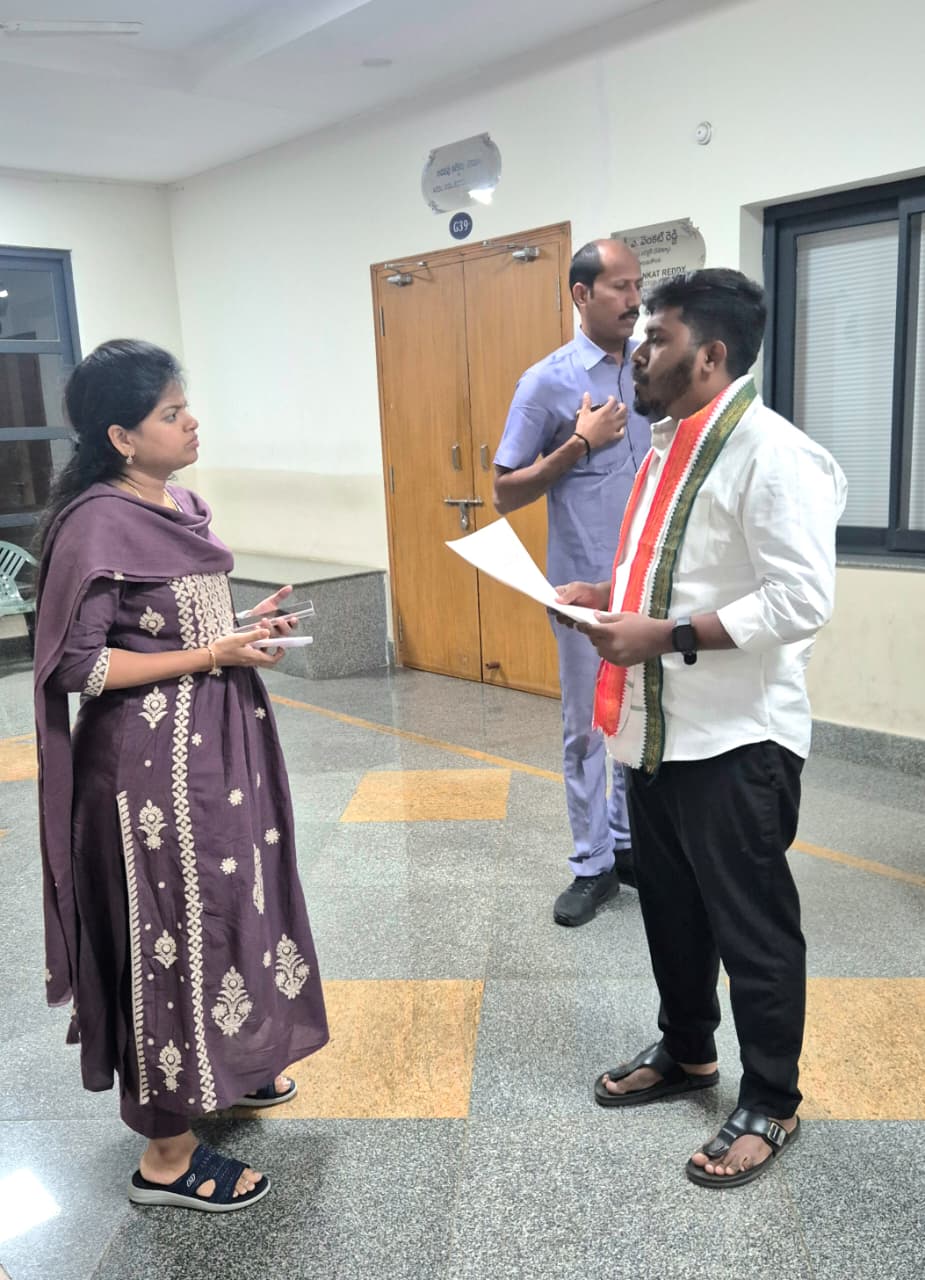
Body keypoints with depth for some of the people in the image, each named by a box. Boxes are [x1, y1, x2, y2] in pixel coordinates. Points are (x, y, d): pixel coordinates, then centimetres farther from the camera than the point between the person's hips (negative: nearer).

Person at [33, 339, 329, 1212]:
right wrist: (213, 656, -20)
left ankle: (221, 1067, 43)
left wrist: (243, 626, 1)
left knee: (223, 906, 20)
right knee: (174, 930, 1)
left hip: (216, 739, 9)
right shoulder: (96, 525, -18)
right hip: (153, 756, -9)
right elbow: (78, 665, -20)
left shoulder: (183, 506, 7)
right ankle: (166, 1155, 19)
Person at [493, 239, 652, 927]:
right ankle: (594, 864, 21)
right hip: (587, 584, -3)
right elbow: (506, 494, -6)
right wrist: (580, 442, -14)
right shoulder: (548, 381, -6)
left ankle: (629, 840, 32)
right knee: (587, 726, 7)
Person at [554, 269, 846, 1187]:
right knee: (668, 906, 21)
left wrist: (666, 635, -24)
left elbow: (801, 600, -24)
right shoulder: (668, 444, 12)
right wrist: (609, 595, 6)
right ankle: (686, 1053, 42)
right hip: (655, 725, 9)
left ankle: (770, 1105, 27)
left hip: (735, 737, -9)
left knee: (750, 924, 7)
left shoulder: (771, 453, -18)